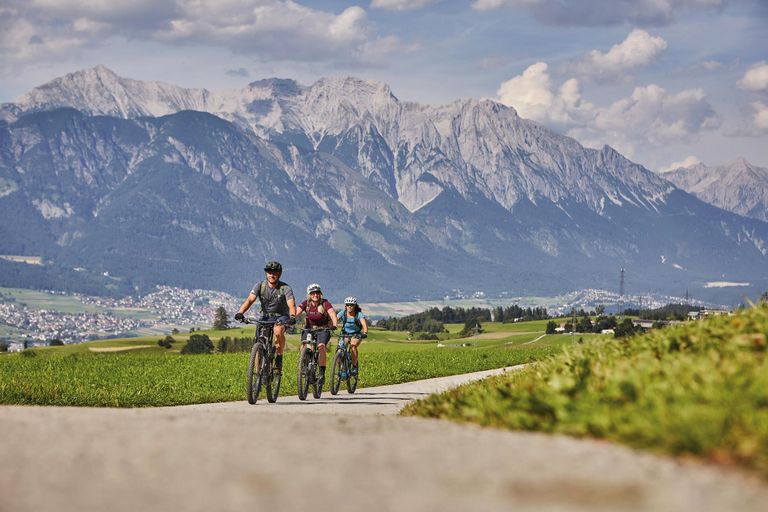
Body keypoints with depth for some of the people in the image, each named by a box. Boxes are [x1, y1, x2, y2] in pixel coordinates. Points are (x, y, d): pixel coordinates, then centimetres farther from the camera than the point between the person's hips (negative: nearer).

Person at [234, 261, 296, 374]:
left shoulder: (285, 288, -15)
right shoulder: (260, 286, -10)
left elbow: (291, 305, -28)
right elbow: (250, 299, -22)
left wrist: (292, 317, -50)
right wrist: (240, 312, -40)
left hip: (281, 317, -3)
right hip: (266, 317, 3)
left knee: (278, 331, -36)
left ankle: (279, 356, -16)